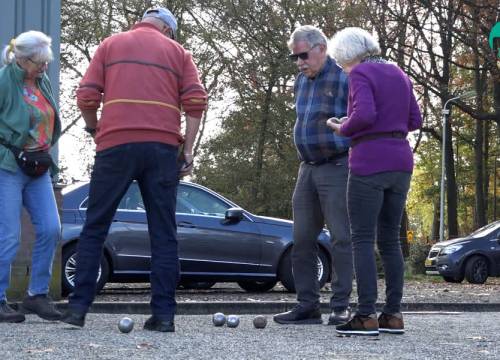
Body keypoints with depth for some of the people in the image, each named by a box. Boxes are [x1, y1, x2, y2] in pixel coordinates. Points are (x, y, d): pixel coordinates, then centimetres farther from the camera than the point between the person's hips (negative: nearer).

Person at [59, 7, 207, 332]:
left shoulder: (110, 45, 16)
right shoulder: (178, 52, 17)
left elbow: (86, 97, 4)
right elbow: (196, 101, 2)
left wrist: (95, 130, 20)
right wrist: (188, 150, 4)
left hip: (116, 144, 0)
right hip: (162, 147, 0)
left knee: (95, 228, 6)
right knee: (163, 232, 4)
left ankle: (79, 308, 1)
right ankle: (164, 314, 0)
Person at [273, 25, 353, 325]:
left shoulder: (343, 78, -9)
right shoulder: (301, 82, 15)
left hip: (337, 168, -8)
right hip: (307, 169, 8)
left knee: (342, 239, -5)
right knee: (302, 240, 6)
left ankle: (341, 307, 0)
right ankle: (308, 306, 12)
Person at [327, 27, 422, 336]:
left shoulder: (360, 74, -6)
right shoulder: (398, 74, 16)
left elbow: (364, 115, -20)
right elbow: (414, 121, 16)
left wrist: (344, 130, -1)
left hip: (370, 163, -7)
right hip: (400, 162, 7)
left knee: (362, 239, -4)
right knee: (389, 240, 11)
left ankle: (367, 316, -8)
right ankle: (393, 314, 9)